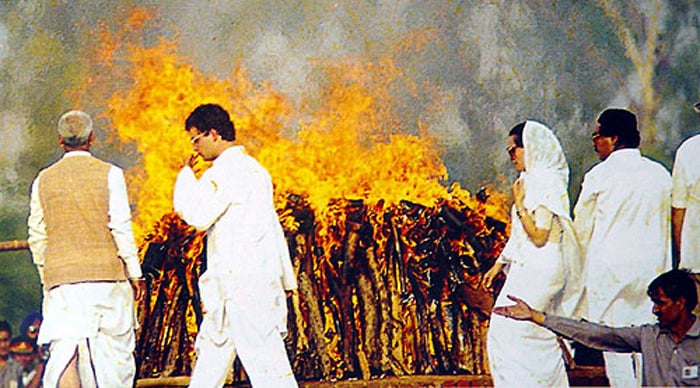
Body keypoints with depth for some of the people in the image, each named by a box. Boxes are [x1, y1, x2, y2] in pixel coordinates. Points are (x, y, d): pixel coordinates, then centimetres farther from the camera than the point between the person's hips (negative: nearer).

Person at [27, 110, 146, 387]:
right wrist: (135, 274, 1)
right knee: (115, 352, 8)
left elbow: (37, 235, 10)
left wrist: (46, 276, 21)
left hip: (60, 276, 2)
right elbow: (121, 227, -5)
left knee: (63, 351, -3)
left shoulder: (44, 180, 7)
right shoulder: (109, 174, -2)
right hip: (106, 271, -2)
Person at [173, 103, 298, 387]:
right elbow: (275, 227, 20)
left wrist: (186, 175, -6)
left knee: (264, 359, -8)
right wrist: (287, 279, 23)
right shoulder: (253, 168, 17)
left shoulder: (226, 170, -12)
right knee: (211, 352, 16)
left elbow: (199, 216, -20)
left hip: (241, 280, -10)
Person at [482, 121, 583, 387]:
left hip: (538, 272, -10)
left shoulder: (546, 185, -15)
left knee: (508, 333, -10)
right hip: (527, 270, 10)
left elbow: (539, 236, -21)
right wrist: (498, 265, 21)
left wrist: (519, 203, -17)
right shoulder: (531, 182, 13)